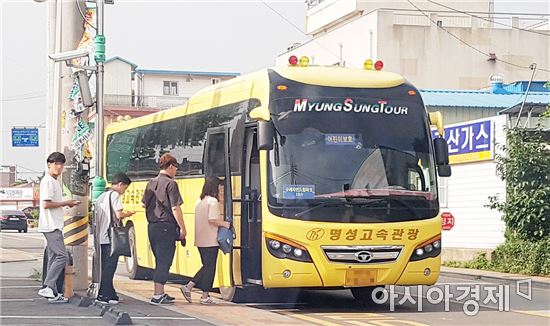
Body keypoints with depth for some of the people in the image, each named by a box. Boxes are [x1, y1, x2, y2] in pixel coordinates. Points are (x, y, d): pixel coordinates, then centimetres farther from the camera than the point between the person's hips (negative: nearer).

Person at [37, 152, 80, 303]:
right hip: (51, 226, -10)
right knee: (62, 256, -15)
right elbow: (46, 204, -18)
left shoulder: (55, 182, 19)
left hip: (55, 226, 10)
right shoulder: (48, 181, -11)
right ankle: (47, 287, -15)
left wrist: (67, 203, 7)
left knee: (54, 258, 9)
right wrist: (65, 203, -12)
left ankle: (53, 293, 10)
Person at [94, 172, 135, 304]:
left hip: (102, 237, 8)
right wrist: (128, 214, 1)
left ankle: (110, 294, 18)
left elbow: (97, 217, 16)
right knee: (109, 267, -5)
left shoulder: (101, 197, 17)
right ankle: (104, 295, -5)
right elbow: (119, 214, -17)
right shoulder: (115, 195, -8)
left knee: (106, 266, 12)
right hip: (112, 237, -8)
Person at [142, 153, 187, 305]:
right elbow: (175, 208, -16)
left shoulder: (151, 183, 11)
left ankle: (160, 293, 22)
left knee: (160, 261, 17)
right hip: (166, 227, -8)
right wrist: (182, 228, -12)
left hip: (152, 226, 8)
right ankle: (157, 296, -5)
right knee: (164, 262, -3)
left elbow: (143, 203, 19)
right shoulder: (170, 184, -11)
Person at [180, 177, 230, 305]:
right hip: (211, 240, -8)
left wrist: (220, 219, 16)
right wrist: (225, 224, -7)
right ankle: (205, 296, 5)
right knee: (210, 267, 1)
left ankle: (188, 286, 9)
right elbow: (212, 220, -20)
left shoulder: (199, 202, 13)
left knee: (206, 266, 17)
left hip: (200, 240, 8)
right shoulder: (213, 201, -12)